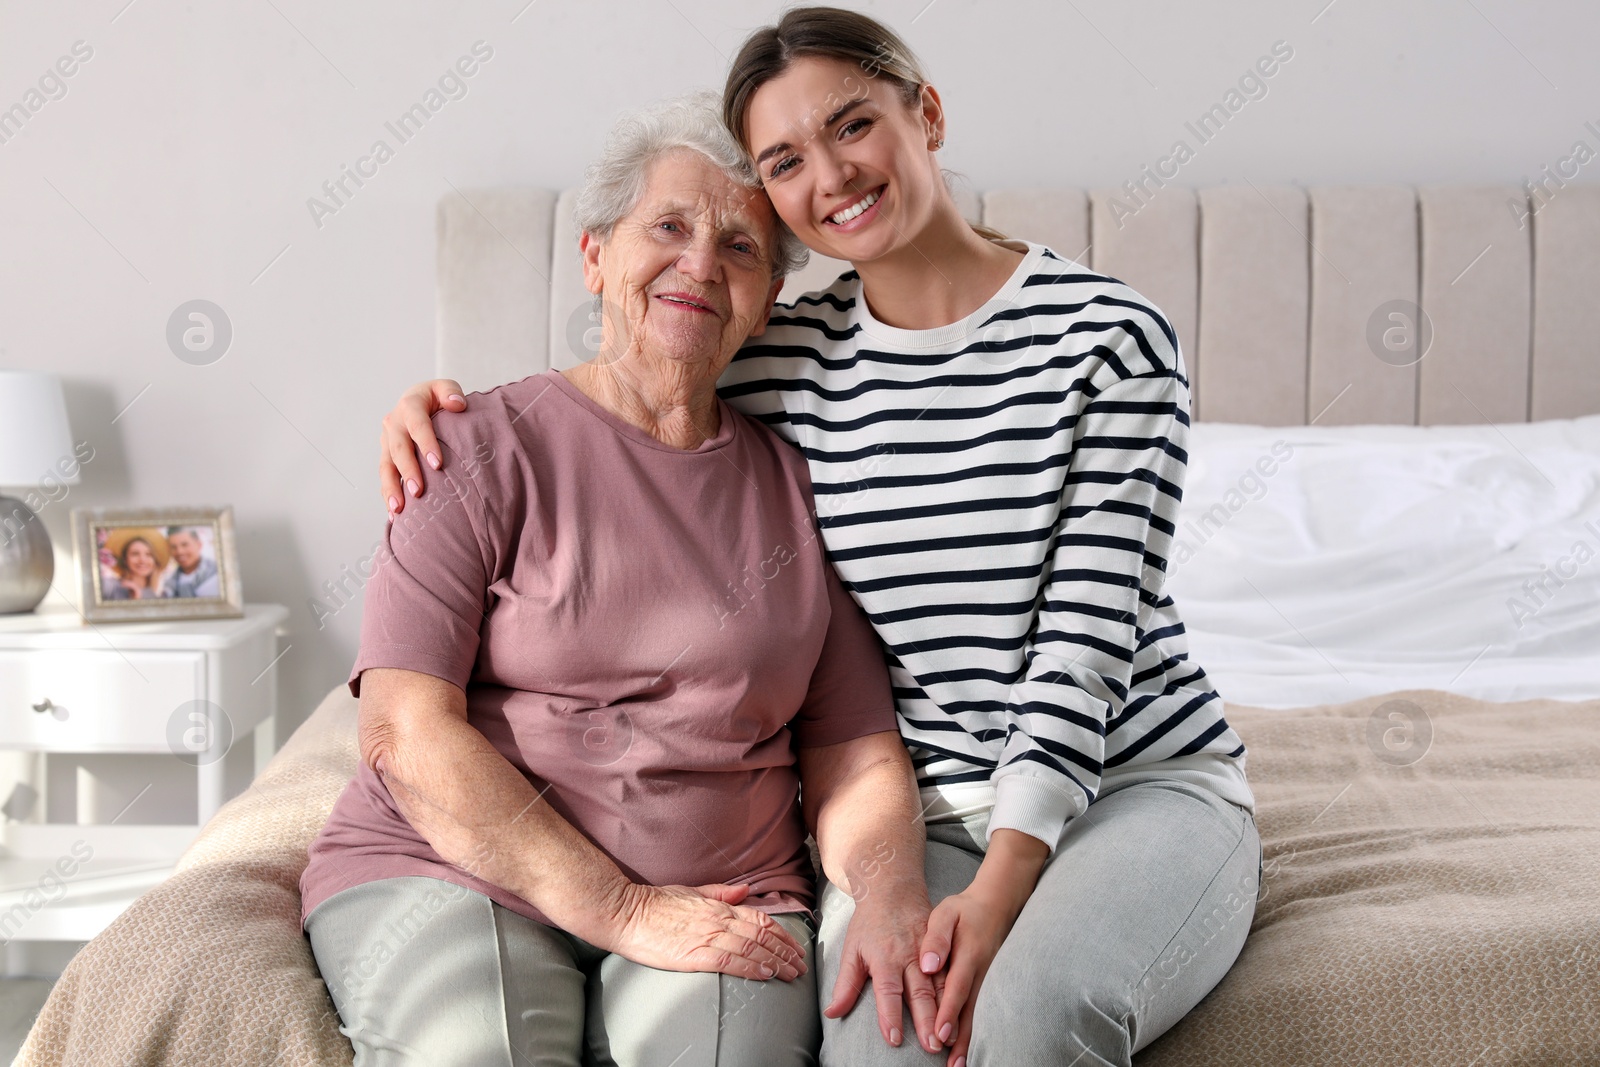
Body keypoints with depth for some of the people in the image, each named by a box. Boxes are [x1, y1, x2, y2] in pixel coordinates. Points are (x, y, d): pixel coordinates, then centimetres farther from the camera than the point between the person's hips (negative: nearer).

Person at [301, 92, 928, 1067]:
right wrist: (624, 911, -14)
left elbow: (857, 756, 9)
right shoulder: (484, 448, 1)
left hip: (722, 895, 2)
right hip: (450, 870, -2)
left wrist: (891, 901, -13)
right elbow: (406, 733, -8)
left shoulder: (798, 488, 11)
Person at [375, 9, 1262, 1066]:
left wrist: (1001, 884, -21)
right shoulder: (787, 364, 4)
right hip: (923, 813, 2)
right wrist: (443, 413, 1)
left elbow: (1087, 636, -12)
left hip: (1138, 783, -2)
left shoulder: (1109, 335, -6)